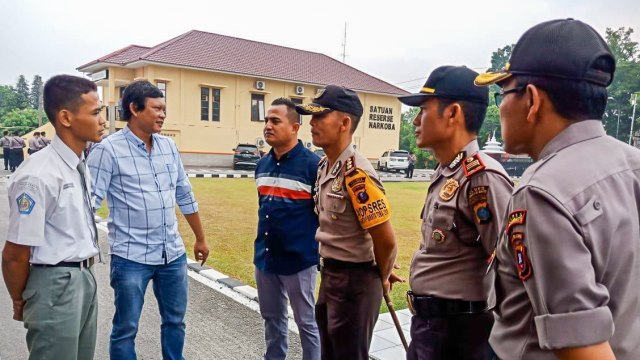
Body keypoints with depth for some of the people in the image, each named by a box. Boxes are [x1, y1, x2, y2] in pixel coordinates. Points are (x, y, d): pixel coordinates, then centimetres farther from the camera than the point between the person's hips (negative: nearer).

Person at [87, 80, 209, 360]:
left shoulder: (169, 146, 7)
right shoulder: (108, 149, -10)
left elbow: (184, 195, 13)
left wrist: (200, 239, 18)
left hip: (173, 254, 5)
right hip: (131, 258, -5)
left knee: (175, 321, 18)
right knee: (126, 328, 9)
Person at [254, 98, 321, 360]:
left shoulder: (313, 164, -14)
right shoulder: (262, 164, 8)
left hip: (299, 260, -6)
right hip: (264, 259, 7)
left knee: (306, 322, 10)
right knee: (272, 318, 20)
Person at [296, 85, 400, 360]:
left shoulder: (356, 173, -24)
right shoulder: (324, 167, 6)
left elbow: (386, 240, -22)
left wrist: (382, 279, -6)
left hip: (354, 280, -9)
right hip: (329, 275, 9)